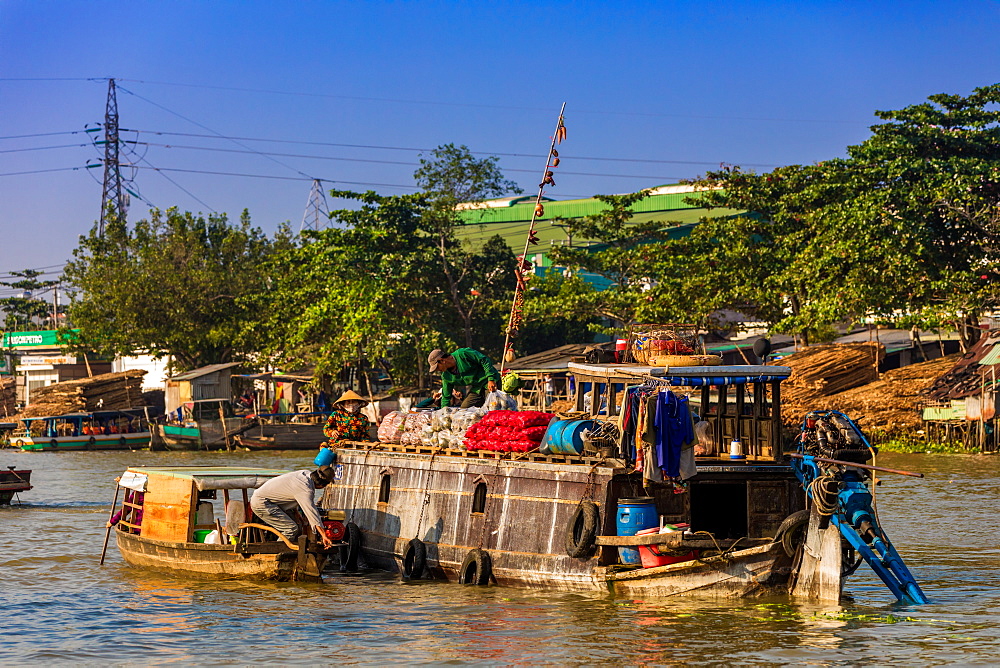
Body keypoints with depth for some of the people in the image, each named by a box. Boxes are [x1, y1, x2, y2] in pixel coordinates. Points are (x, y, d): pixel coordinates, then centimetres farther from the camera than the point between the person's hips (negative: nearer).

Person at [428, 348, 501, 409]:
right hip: (475, 389, 8)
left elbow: (484, 360, -16)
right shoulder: (445, 377, 4)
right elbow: (446, 398, 14)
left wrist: (491, 379, -21)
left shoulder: (462, 354, -17)